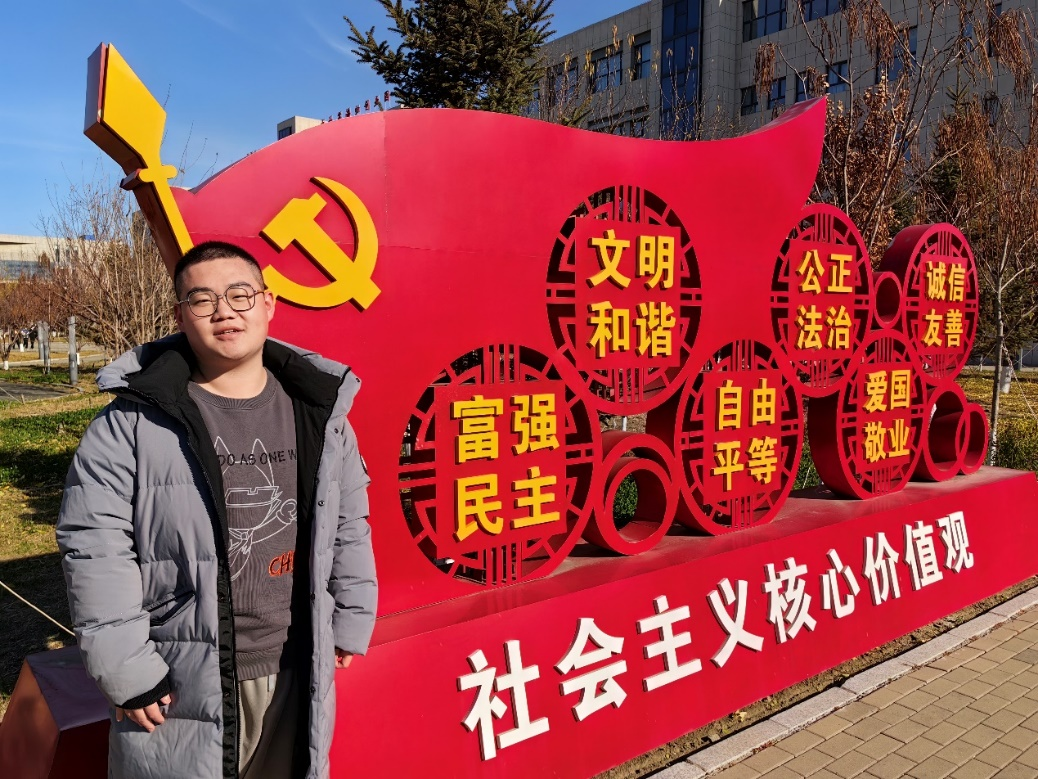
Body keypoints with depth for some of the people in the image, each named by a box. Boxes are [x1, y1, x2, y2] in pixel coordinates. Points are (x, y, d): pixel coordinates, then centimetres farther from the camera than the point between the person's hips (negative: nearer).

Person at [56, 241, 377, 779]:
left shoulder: (319, 411, 2)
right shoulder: (133, 422, -9)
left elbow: (349, 527, 10)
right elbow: (95, 546, -8)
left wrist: (351, 623, 12)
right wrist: (124, 667, -9)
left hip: (298, 674, 3)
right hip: (177, 684, -3)